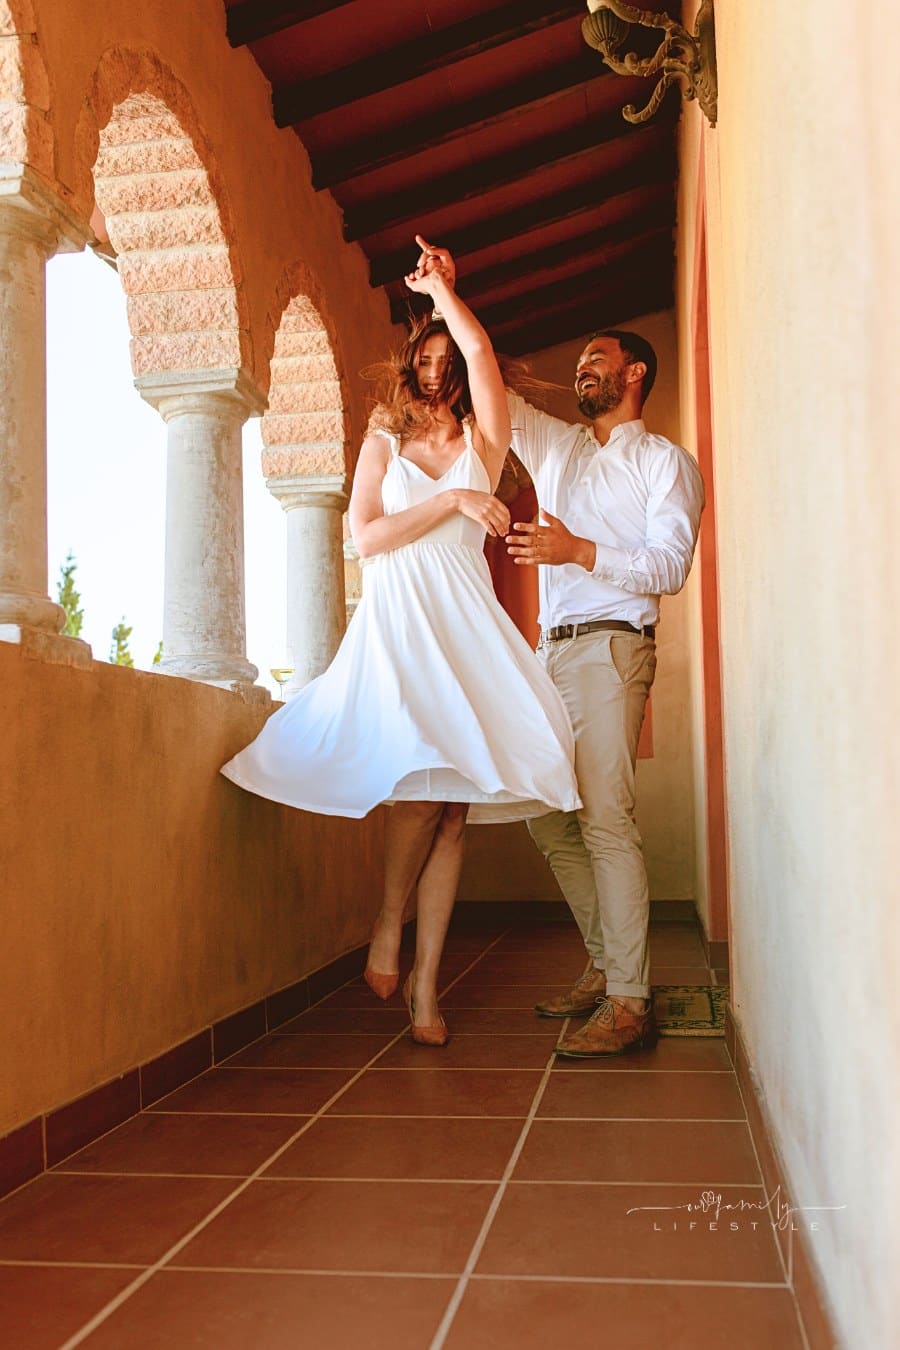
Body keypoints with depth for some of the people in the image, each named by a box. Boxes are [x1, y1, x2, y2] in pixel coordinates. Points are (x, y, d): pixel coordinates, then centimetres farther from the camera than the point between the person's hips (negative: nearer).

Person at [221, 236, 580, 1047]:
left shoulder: (483, 442, 16)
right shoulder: (384, 444, 17)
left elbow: (480, 351, 0)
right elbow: (366, 535, 2)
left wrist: (439, 285, 10)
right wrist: (453, 500, -4)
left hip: (467, 624, 1)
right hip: (398, 622, -1)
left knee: (452, 805, -6)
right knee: (425, 782, -22)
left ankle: (426, 982, -1)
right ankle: (387, 927, 2)